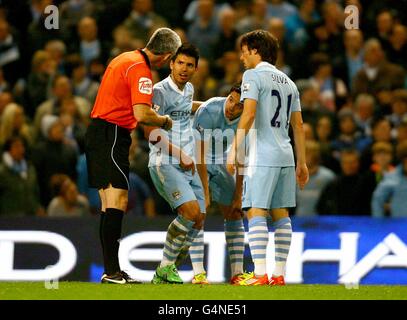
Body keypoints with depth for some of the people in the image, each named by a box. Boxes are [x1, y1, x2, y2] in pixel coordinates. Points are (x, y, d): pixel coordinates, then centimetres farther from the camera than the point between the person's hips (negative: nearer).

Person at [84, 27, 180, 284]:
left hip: (98, 131, 10)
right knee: (118, 201, -13)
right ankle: (112, 270, -19)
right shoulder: (140, 69, -14)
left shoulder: (126, 59, 15)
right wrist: (165, 121, -3)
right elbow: (142, 114, -22)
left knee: (110, 204, 10)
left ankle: (111, 270, 11)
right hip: (112, 135, -10)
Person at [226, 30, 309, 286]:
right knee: (280, 214, 9)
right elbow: (298, 126, 18)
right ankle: (279, 275, 8)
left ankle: (260, 275, -16)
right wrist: (302, 163, 20)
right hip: (285, 156, 7)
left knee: (256, 212, -9)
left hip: (262, 156, -7)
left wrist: (235, 149, -14)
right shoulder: (288, 82, 19)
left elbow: (249, 114, -15)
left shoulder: (253, 75, -3)